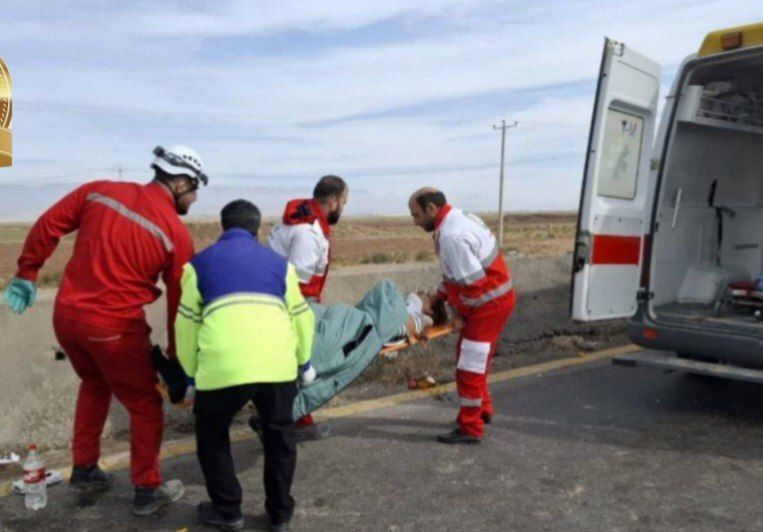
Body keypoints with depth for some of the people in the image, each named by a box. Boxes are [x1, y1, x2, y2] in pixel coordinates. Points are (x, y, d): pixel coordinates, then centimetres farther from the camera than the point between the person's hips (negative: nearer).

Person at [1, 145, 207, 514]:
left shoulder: (99, 190, 3)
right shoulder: (176, 233, -9)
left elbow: (47, 227, 7)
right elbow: (179, 303, -4)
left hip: (65, 315, 6)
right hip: (114, 328, -6)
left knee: (94, 385, 31)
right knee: (145, 405, 14)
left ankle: (84, 469, 41)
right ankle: (147, 490, 24)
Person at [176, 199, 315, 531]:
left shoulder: (200, 263, 20)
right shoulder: (278, 262, 23)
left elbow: (187, 323, 18)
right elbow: (301, 316, 25)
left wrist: (192, 372, 30)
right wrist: (303, 361, 39)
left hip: (222, 367, -1)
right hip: (277, 364, 2)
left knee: (212, 437, 25)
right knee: (279, 437, 24)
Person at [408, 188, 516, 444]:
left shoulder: (451, 236, -25)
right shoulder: (459, 217, 7)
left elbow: (473, 283, -27)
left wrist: (461, 315, -13)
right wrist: (437, 297, 16)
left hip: (488, 304, -10)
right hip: (492, 300, 10)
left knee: (470, 366, -3)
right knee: (471, 358, 22)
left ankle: (470, 429, 8)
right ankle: (482, 410, 38)